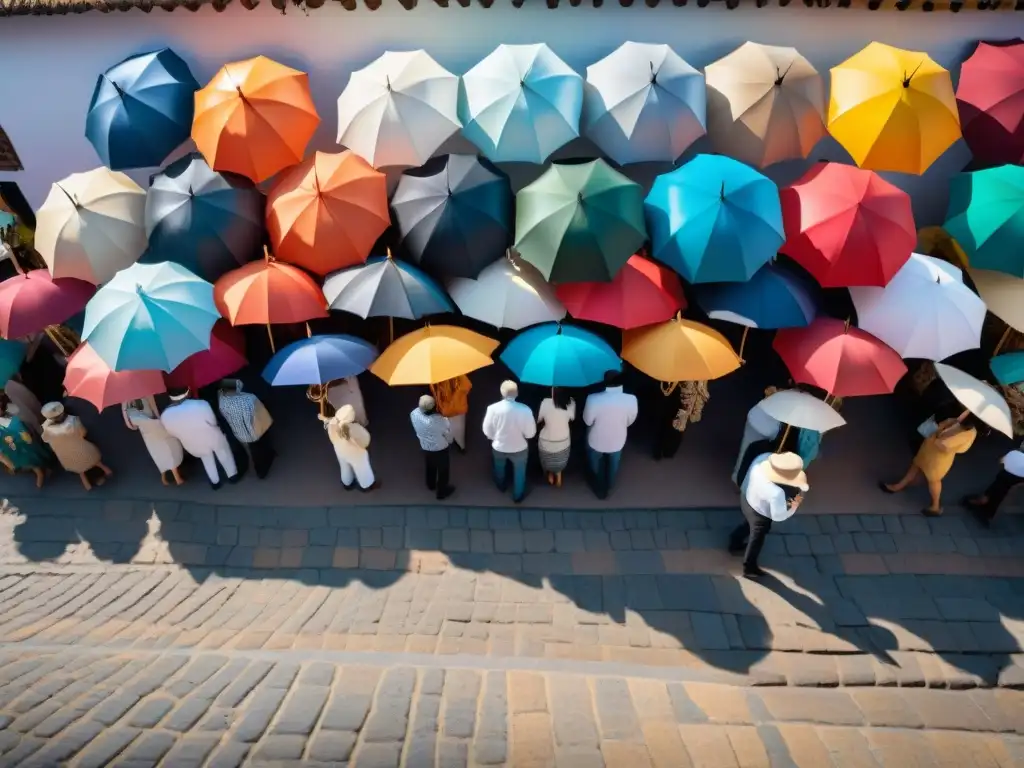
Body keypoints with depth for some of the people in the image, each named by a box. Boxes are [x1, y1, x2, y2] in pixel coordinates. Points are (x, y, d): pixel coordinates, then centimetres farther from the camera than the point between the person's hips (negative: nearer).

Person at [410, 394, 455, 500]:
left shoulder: (414, 413, -25)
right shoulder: (439, 421, -37)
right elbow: (448, 433, -16)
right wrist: (449, 441, 4)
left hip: (424, 447, 5)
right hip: (440, 450, -5)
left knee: (430, 466, 32)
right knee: (443, 470, 23)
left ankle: (431, 484, 58)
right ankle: (441, 492, 44)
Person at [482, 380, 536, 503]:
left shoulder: (493, 408, -26)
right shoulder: (525, 410, -30)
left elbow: (487, 430, -11)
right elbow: (531, 433, -18)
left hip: (498, 447, 2)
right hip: (519, 448, -1)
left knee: (499, 468, 33)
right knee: (519, 472, 28)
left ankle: (501, 486, 61)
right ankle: (518, 495, 50)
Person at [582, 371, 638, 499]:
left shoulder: (593, 399, -33)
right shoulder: (631, 400, -27)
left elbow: (587, 421, -17)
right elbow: (630, 421, -9)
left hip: (596, 441, -2)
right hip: (617, 441, 2)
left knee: (597, 467, 30)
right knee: (612, 467, 33)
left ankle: (600, 490, 53)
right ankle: (608, 488, 59)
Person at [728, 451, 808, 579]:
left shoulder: (762, 458, -28)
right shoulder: (776, 493, -43)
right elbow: (778, 516, -25)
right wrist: (795, 506, -12)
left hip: (746, 498, 6)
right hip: (759, 515, -6)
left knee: (747, 524, 37)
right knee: (756, 541, 23)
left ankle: (735, 544, 64)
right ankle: (749, 568, 49)